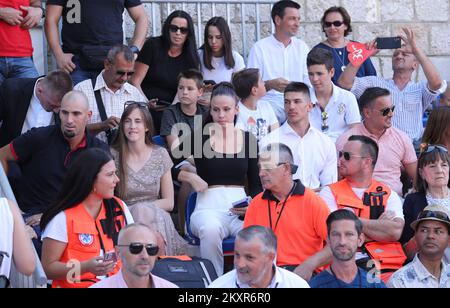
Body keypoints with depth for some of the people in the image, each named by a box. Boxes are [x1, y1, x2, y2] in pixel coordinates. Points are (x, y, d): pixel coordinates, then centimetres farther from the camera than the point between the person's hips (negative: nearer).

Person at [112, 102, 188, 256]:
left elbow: (169, 203, 9)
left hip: (157, 217, 1)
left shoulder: (160, 154, 9)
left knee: (144, 211, -33)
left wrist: (142, 208, -9)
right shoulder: (113, 155, 3)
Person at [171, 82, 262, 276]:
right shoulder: (199, 137, 7)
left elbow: (256, 184, 15)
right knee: (210, 230, -38)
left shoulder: (248, 140, 13)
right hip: (209, 208, -1)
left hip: (241, 208, 1)